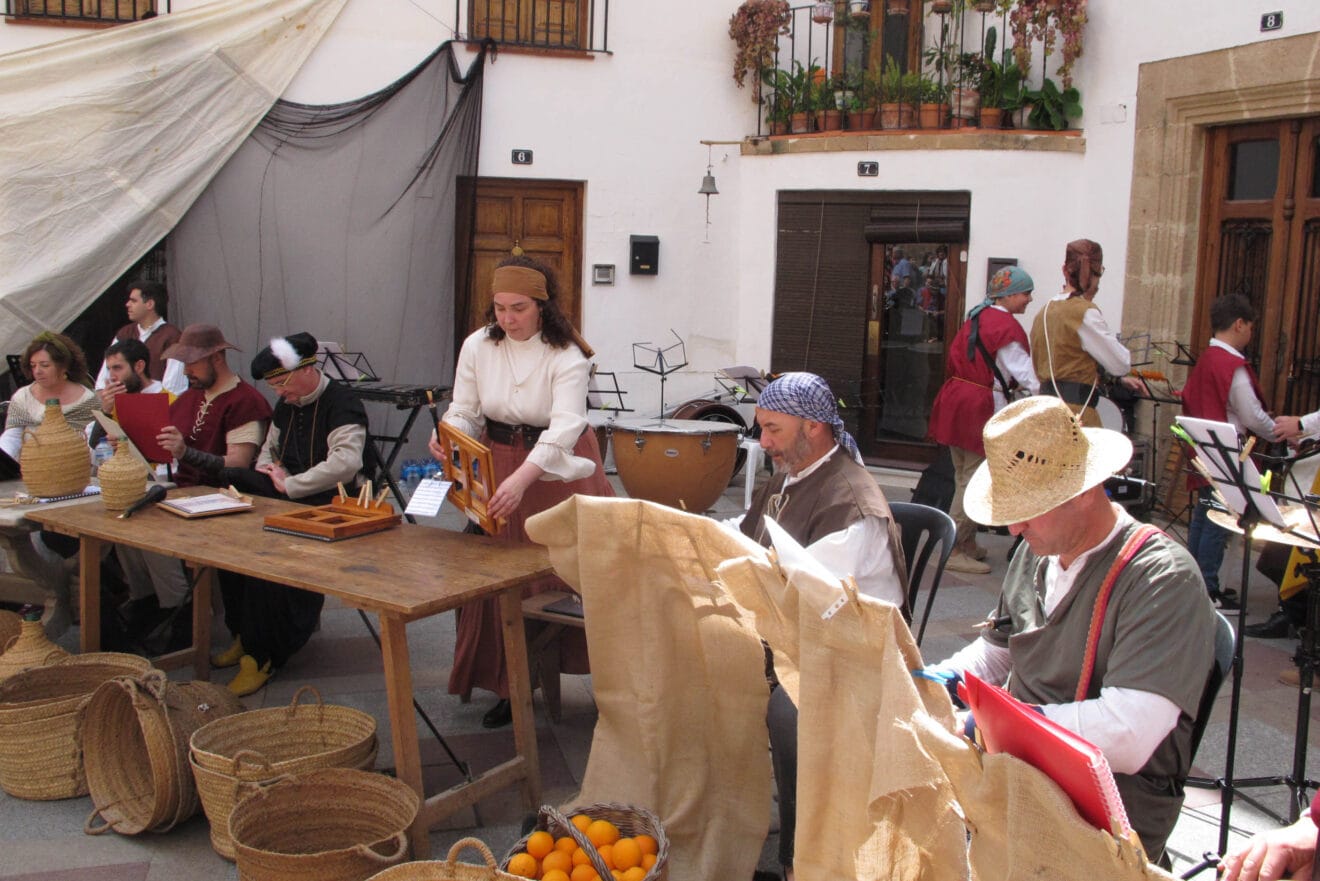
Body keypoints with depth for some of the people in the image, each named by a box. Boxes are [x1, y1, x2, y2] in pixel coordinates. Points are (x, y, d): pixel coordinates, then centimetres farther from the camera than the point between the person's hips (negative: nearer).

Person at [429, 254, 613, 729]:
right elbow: (464, 412, -1)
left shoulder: (566, 356, -16)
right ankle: (509, 684, 14)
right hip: (498, 467, 3)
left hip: (559, 468, -3)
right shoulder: (477, 347, -3)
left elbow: (565, 426, -28)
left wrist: (523, 478, -42)